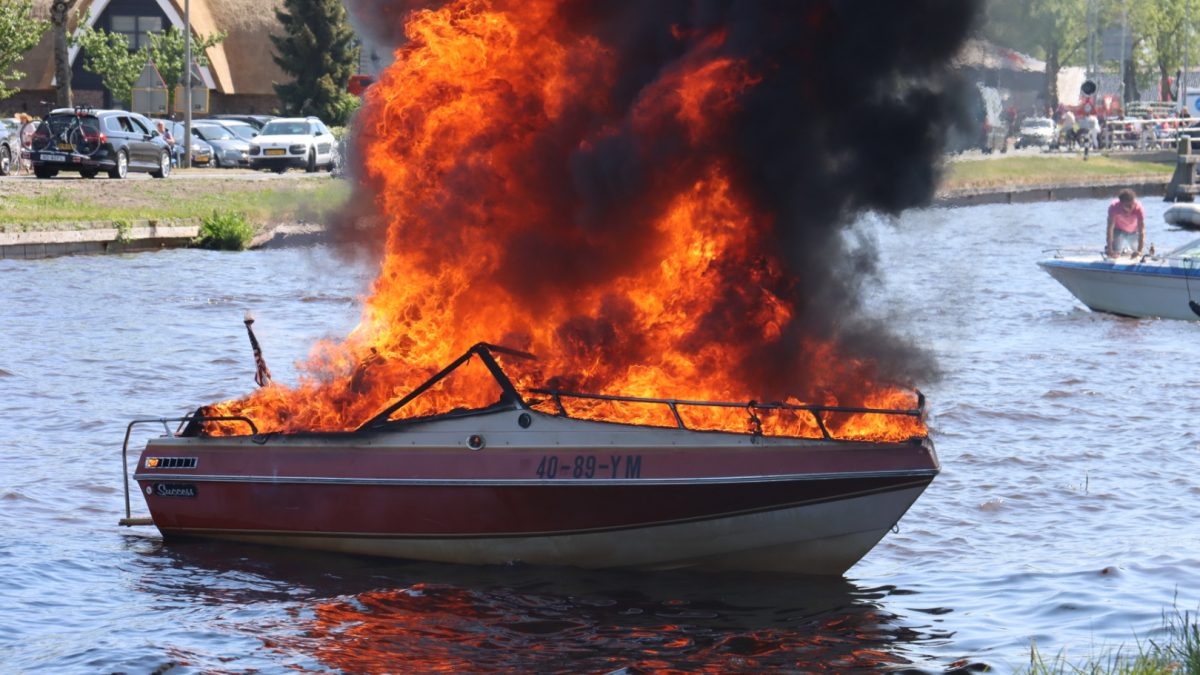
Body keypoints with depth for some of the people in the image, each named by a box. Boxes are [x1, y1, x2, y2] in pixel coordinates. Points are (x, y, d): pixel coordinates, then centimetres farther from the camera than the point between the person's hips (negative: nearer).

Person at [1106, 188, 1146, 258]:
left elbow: (1141, 230, -36)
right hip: (1119, 231, -1)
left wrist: (1139, 251, -42)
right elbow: (1110, 228, -33)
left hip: (1134, 231, 1)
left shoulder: (1138, 208, -36)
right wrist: (1110, 250, -38)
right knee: (1115, 254, -15)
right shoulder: (1114, 207, -36)